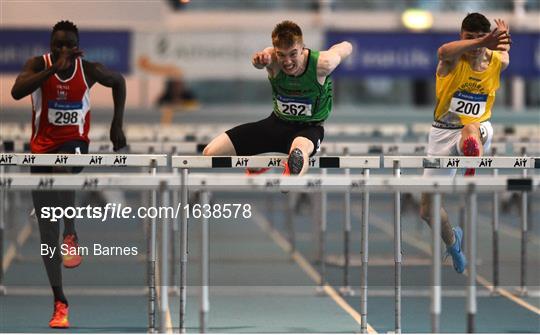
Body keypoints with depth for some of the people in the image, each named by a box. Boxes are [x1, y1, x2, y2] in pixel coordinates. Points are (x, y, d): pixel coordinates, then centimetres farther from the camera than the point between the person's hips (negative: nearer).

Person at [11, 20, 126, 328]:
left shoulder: (89, 69, -8)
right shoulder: (39, 65, -10)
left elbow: (119, 82, 13)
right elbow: (17, 92, -29)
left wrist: (117, 125, 9)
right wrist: (55, 69, -36)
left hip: (75, 142, -1)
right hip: (43, 146, 1)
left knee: (62, 167, -40)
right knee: (47, 229, 2)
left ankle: (72, 236, -20)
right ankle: (60, 302, 11)